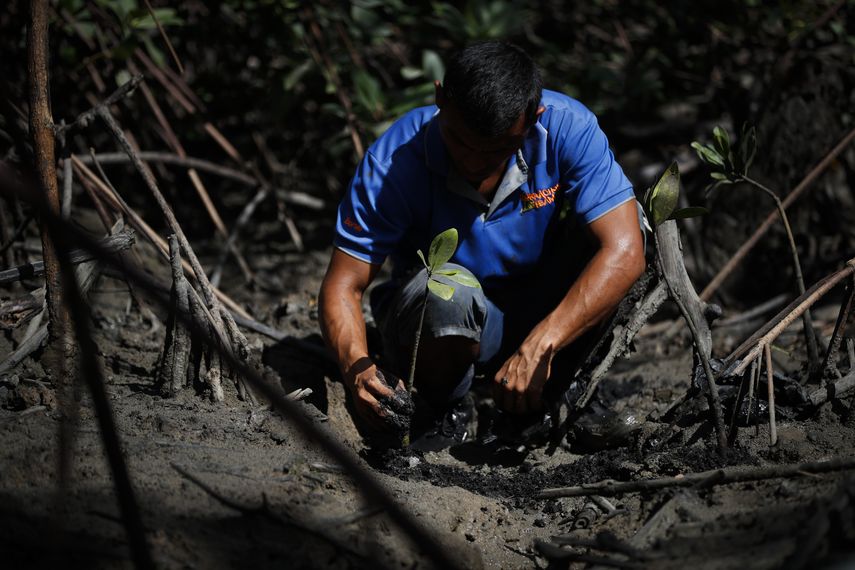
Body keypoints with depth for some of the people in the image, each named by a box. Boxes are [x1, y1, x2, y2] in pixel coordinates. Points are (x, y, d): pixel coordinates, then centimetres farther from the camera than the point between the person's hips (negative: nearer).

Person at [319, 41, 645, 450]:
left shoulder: (567, 127, -22)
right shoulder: (394, 162, -23)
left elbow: (624, 253, -30)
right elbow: (342, 286, -20)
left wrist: (538, 347, -41)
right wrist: (357, 368, -42)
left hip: (542, 319, 2)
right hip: (439, 322, -2)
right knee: (445, 287, -37)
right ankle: (446, 415, -5)